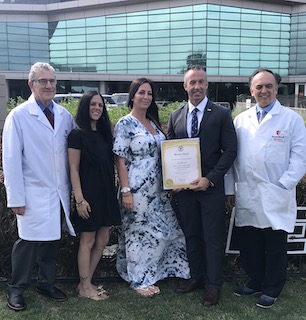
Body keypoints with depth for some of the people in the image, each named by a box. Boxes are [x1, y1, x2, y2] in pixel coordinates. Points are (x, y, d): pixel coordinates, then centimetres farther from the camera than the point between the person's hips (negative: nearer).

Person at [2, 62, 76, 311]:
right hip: (34, 196, -4)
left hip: (60, 194, 5)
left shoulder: (65, 116, 6)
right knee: (28, 242, 4)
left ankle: (47, 284, 33)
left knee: (52, 240, 15)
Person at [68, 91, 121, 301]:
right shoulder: (78, 134, -9)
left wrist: (112, 192, 9)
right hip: (89, 195, -7)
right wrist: (79, 199, -17)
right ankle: (85, 287, 19)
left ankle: (86, 282, 26)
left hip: (106, 194, 7)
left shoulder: (103, 133, 11)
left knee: (103, 240, 11)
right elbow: (74, 169, -12)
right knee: (88, 241, 4)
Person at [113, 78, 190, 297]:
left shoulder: (153, 122, 11)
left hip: (157, 188, 7)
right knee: (138, 233, 5)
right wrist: (126, 191, -16)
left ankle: (149, 274, 31)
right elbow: (120, 161, -12)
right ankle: (138, 280, 22)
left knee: (158, 231, 13)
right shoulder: (125, 124, -9)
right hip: (137, 188, -7)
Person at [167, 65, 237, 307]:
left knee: (213, 238, 5)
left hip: (211, 187, -3)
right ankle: (196, 277, 31)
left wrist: (210, 179, -14)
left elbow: (230, 151, -6)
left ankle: (214, 285, 20)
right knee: (191, 235, 15)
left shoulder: (222, 114, -4)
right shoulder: (175, 116, 8)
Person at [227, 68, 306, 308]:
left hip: (276, 197, -3)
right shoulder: (241, 120, 10)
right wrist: (230, 188, 6)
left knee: (275, 247, 8)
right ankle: (255, 281, 32)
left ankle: (272, 289, 27)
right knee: (249, 243, 12)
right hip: (246, 196, 3)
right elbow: (232, 155, 9)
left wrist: (284, 186, -12)